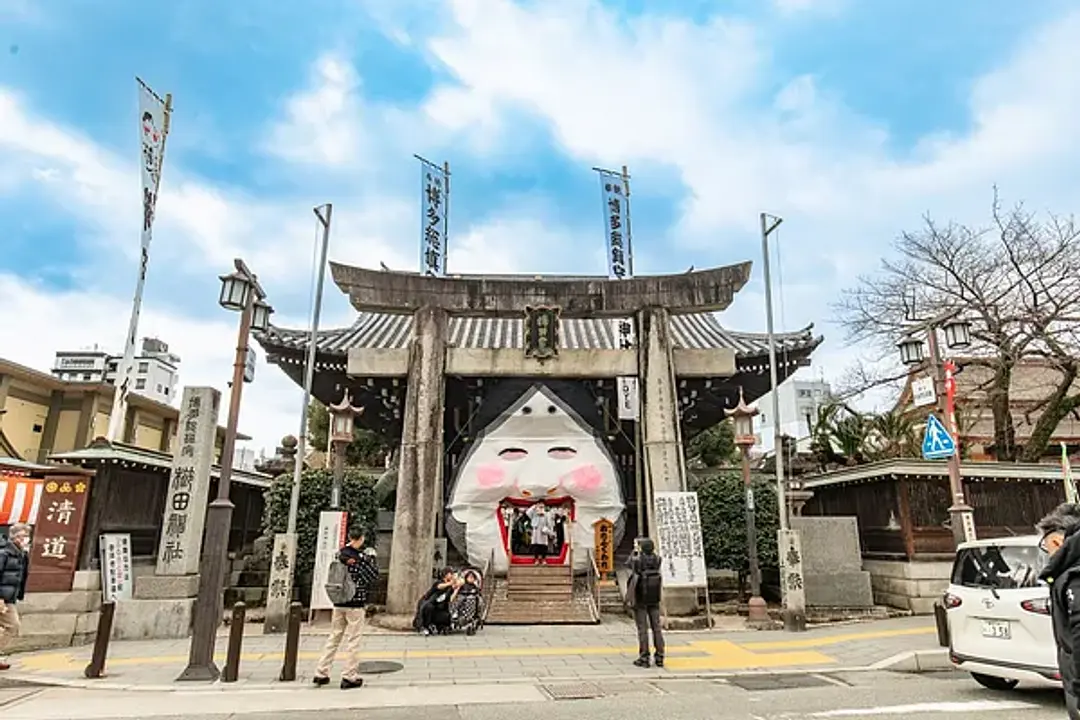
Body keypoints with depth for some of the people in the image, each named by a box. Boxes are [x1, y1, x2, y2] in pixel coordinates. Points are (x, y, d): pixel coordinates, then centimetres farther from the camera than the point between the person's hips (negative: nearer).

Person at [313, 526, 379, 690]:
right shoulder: (362, 557, -13)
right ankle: (350, 677, 8)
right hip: (356, 604, -6)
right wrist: (372, 558, 5)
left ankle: (321, 673, 19)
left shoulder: (340, 554, 3)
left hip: (338, 603, 6)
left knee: (334, 638, 15)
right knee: (353, 641, 3)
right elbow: (373, 577, -6)